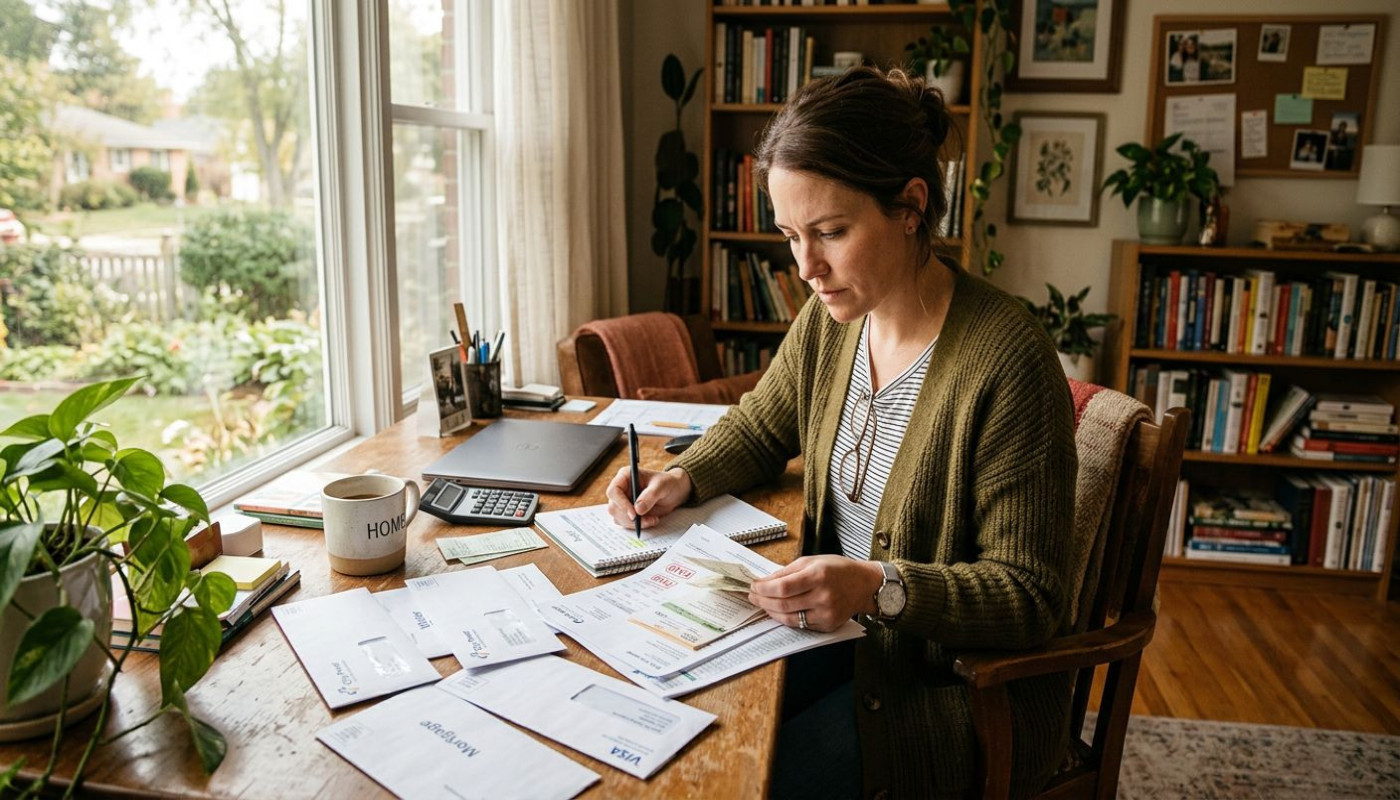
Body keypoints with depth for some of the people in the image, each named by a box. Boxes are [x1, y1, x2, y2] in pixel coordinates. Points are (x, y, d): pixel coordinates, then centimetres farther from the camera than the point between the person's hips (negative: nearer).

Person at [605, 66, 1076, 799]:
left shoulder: (1007, 361, -25)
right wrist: (682, 478, -4)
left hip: (963, 683, -6)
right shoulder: (831, 319, -3)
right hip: (848, 628, 6)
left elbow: (1029, 598, -19)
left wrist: (878, 588, -33)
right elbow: (759, 428, 15)